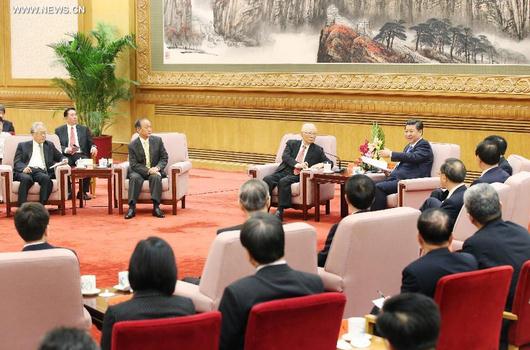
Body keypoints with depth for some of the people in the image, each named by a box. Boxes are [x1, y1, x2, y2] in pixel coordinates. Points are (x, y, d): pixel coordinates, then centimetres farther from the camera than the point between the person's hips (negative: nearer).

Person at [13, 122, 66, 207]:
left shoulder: (49, 145, 27)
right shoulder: (23, 145, 19)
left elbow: (60, 157, 29)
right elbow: (17, 162, 9)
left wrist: (63, 161, 3)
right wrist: (23, 168, -14)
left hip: (41, 171, 2)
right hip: (26, 171, -1)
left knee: (46, 178, -34)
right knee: (26, 179, -37)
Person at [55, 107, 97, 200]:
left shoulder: (84, 129, 20)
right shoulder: (59, 130, 15)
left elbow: (90, 143, 15)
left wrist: (93, 147, -9)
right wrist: (66, 149, -14)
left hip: (80, 155, 1)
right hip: (66, 155, -1)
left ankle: (83, 192, -21)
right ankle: (68, 192, -22)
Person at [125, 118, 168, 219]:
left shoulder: (157, 140, 2)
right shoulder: (132, 145, -4)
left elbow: (164, 158, 3)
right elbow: (134, 165, -9)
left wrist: (157, 168, -17)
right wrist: (148, 170, -24)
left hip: (154, 170, 1)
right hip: (139, 171, -1)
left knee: (156, 177, -33)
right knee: (135, 178, -33)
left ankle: (156, 207, -33)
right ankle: (132, 207, -32)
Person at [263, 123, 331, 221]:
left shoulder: (317, 150, 15)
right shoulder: (291, 143, 16)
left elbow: (329, 162, 12)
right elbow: (285, 156, -1)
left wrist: (321, 164, -12)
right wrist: (297, 164, -20)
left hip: (299, 176, -2)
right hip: (284, 172, 2)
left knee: (284, 181, -34)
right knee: (267, 179, -27)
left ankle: (280, 212, -35)